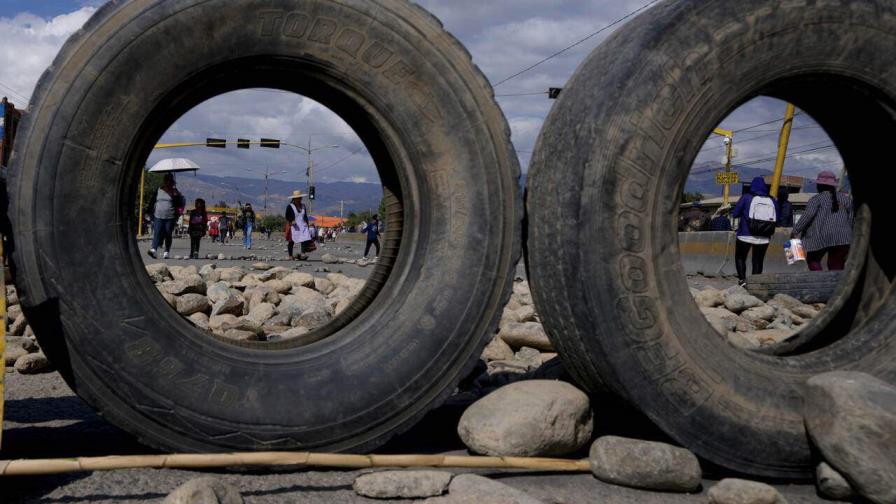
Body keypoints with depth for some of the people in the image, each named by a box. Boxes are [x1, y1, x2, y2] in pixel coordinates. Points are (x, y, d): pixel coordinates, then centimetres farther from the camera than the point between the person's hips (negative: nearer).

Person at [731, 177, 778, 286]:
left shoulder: (746, 198, -7)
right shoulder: (772, 201, 2)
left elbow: (735, 214, -5)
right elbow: (776, 219, 7)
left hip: (746, 236, -3)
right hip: (764, 239, 3)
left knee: (740, 258, 11)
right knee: (758, 261, 13)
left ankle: (742, 278, -11)